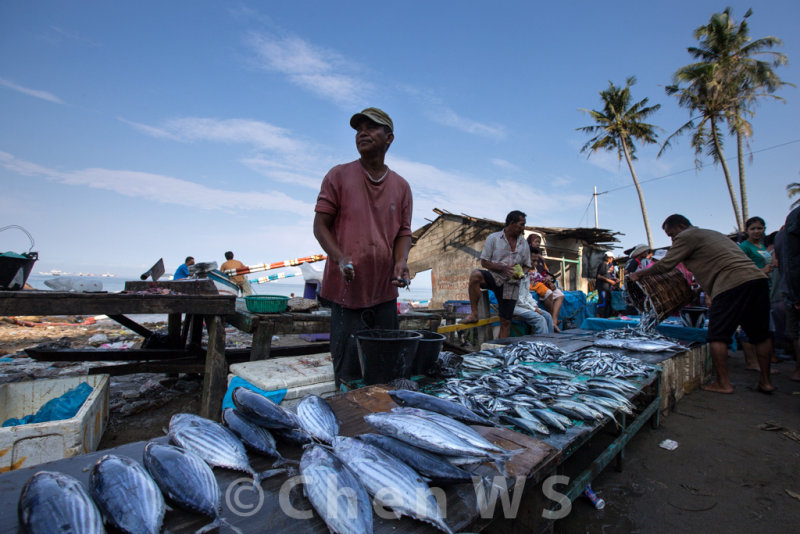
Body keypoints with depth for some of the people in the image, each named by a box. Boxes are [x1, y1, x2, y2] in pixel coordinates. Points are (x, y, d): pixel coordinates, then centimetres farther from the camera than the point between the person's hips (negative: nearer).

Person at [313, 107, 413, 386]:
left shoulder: (401, 186, 12)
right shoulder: (339, 175, 4)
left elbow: (404, 232, 12)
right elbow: (320, 225, 1)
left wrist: (401, 262, -8)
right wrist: (340, 258, -17)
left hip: (384, 290, 3)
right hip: (347, 288, -3)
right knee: (348, 368, 1)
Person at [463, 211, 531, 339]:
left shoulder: (524, 244, 13)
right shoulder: (493, 238, 2)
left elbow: (527, 266, 18)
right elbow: (484, 262, -2)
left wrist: (521, 274, -6)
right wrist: (502, 267, -18)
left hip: (511, 284, 3)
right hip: (494, 276, -2)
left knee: (506, 321, 1)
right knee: (475, 275, -35)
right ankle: (474, 313, -24)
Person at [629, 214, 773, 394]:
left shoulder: (686, 236, 0)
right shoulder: (712, 233, 27)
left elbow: (665, 265, -2)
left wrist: (639, 274, 10)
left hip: (732, 284, -9)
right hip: (758, 278, 9)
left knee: (717, 335, -2)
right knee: (759, 335, 15)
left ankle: (723, 383, 0)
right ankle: (765, 381, 22)